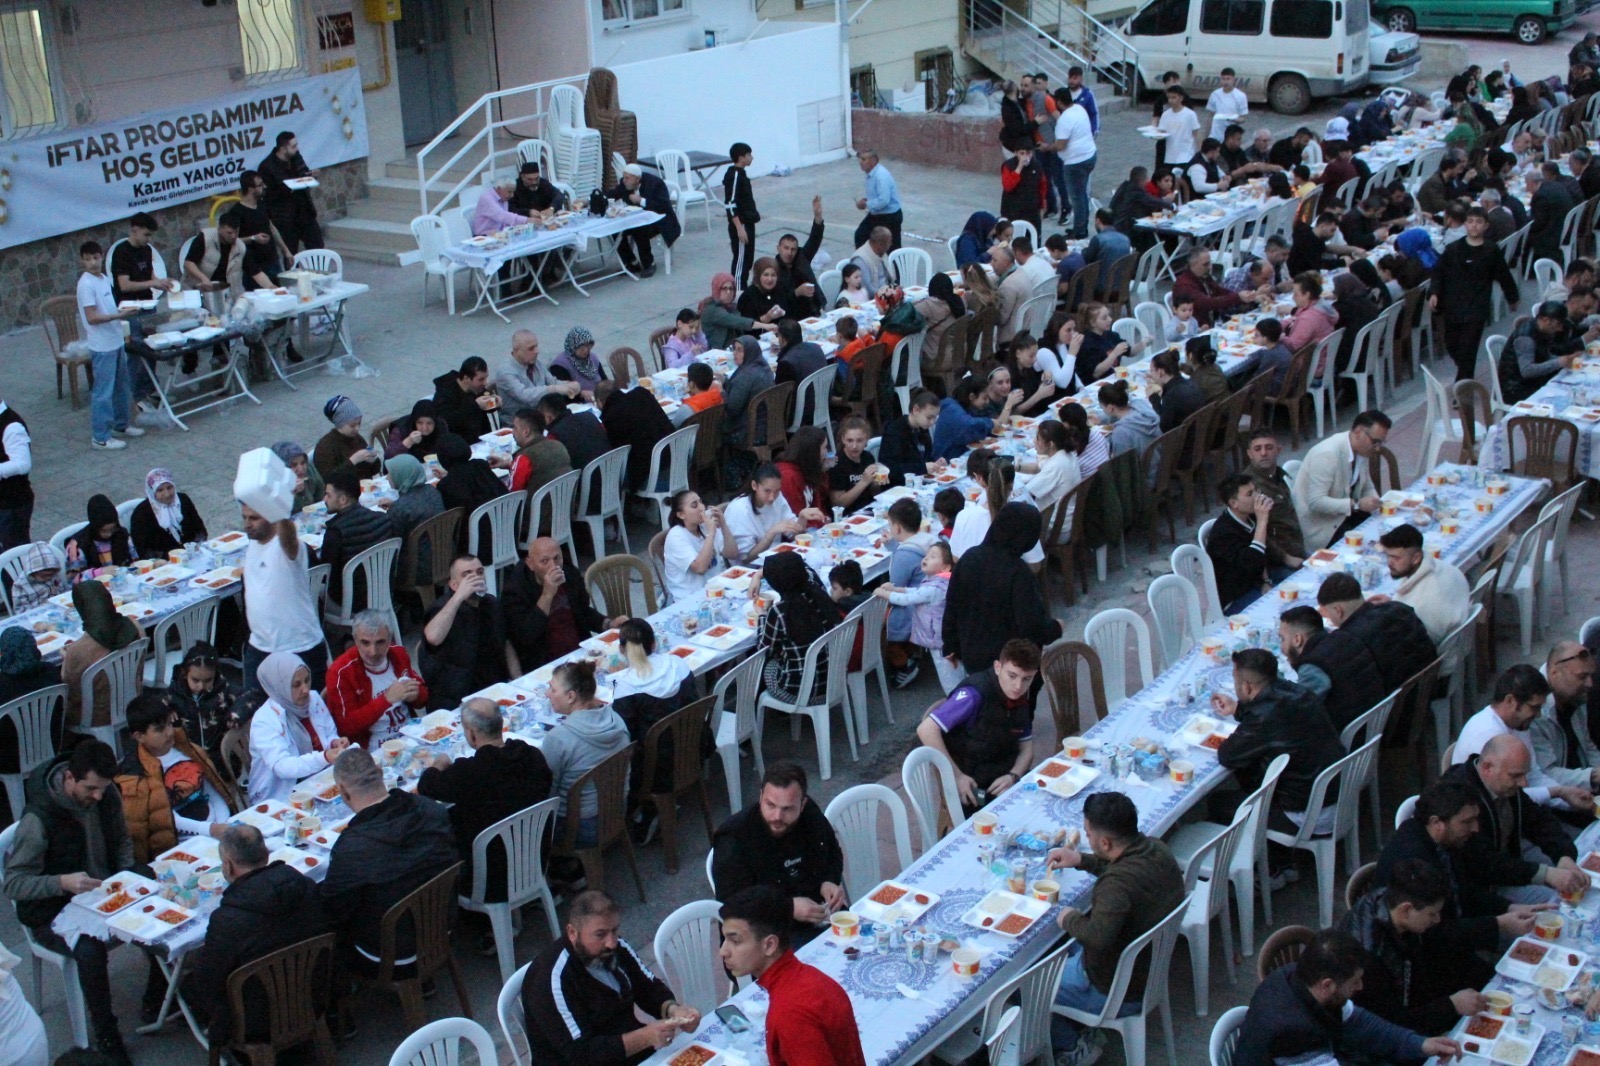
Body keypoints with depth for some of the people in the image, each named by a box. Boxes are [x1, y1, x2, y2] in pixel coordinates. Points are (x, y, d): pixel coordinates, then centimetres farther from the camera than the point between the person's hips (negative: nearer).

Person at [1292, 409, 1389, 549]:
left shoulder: (1361, 450, 0)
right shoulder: (1327, 454, -25)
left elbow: (1367, 488, 14)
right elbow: (1315, 502, -28)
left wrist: (1375, 503, -7)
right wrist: (1356, 504, -32)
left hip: (1344, 514, 8)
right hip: (1319, 524, -8)